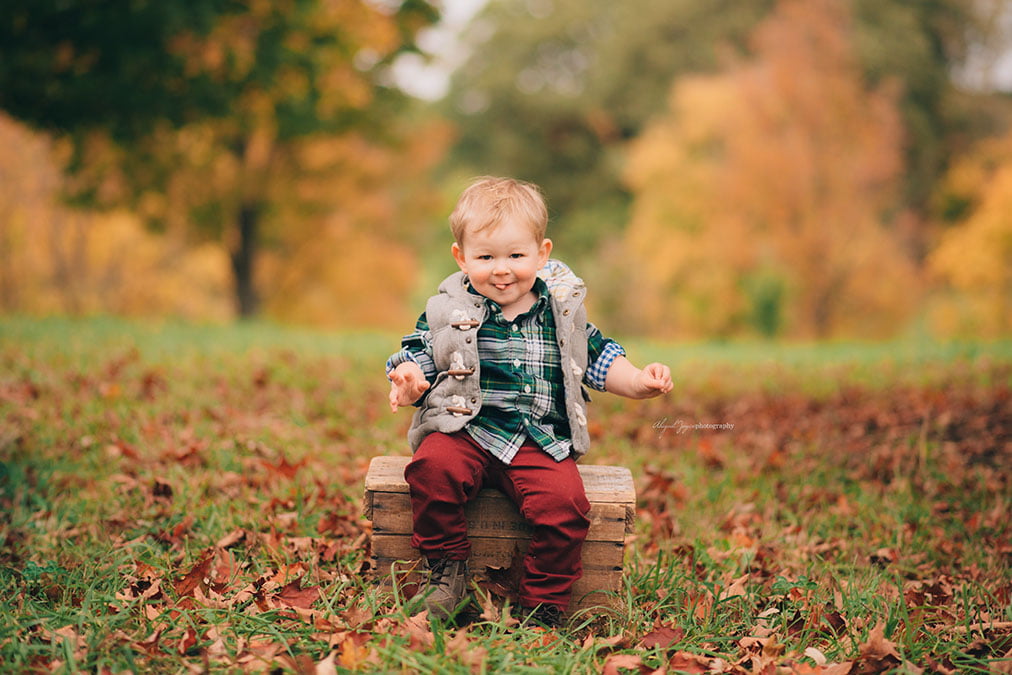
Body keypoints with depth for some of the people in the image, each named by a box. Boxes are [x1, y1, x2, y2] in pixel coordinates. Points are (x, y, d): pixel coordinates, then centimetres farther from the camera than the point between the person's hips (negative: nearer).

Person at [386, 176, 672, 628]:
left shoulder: (562, 310, 10)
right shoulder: (450, 308, 5)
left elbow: (598, 360, 19)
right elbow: (419, 353, 8)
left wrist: (637, 382, 3)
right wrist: (409, 379, -14)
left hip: (542, 442, 1)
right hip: (465, 430, 0)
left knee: (563, 500, -25)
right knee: (433, 467, -31)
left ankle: (544, 605, -4)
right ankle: (447, 570, -8)